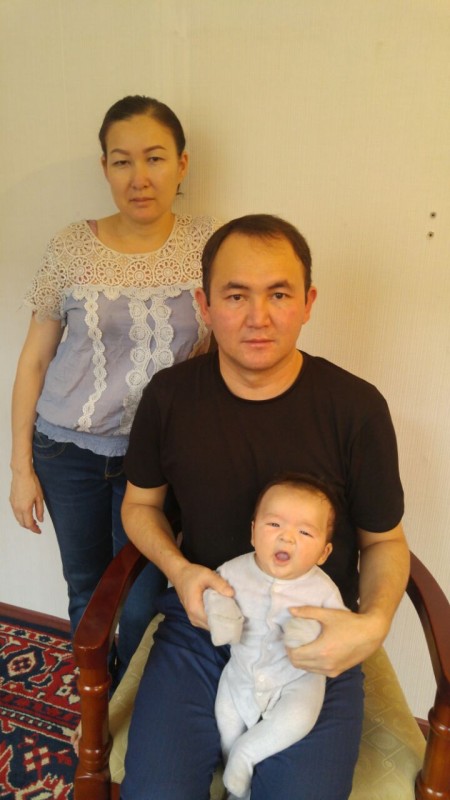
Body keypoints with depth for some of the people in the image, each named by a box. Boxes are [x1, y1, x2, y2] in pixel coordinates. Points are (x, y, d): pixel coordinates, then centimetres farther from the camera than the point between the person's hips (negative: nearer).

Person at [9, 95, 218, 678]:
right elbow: (35, 360, 0)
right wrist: (22, 466, 1)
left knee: (142, 604, 7)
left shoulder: (209, 246, -5)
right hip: (69, 451, 1)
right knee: (87, 591, 17)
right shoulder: (72, 247, -5)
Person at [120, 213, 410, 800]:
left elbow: (385, 541, 2)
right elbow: (140, 504, 10)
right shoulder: (169, 397, -7)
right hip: (199, 627, 1)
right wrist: (178, 570, -9)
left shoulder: (356, 408, -12)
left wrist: (374, 623, -17)